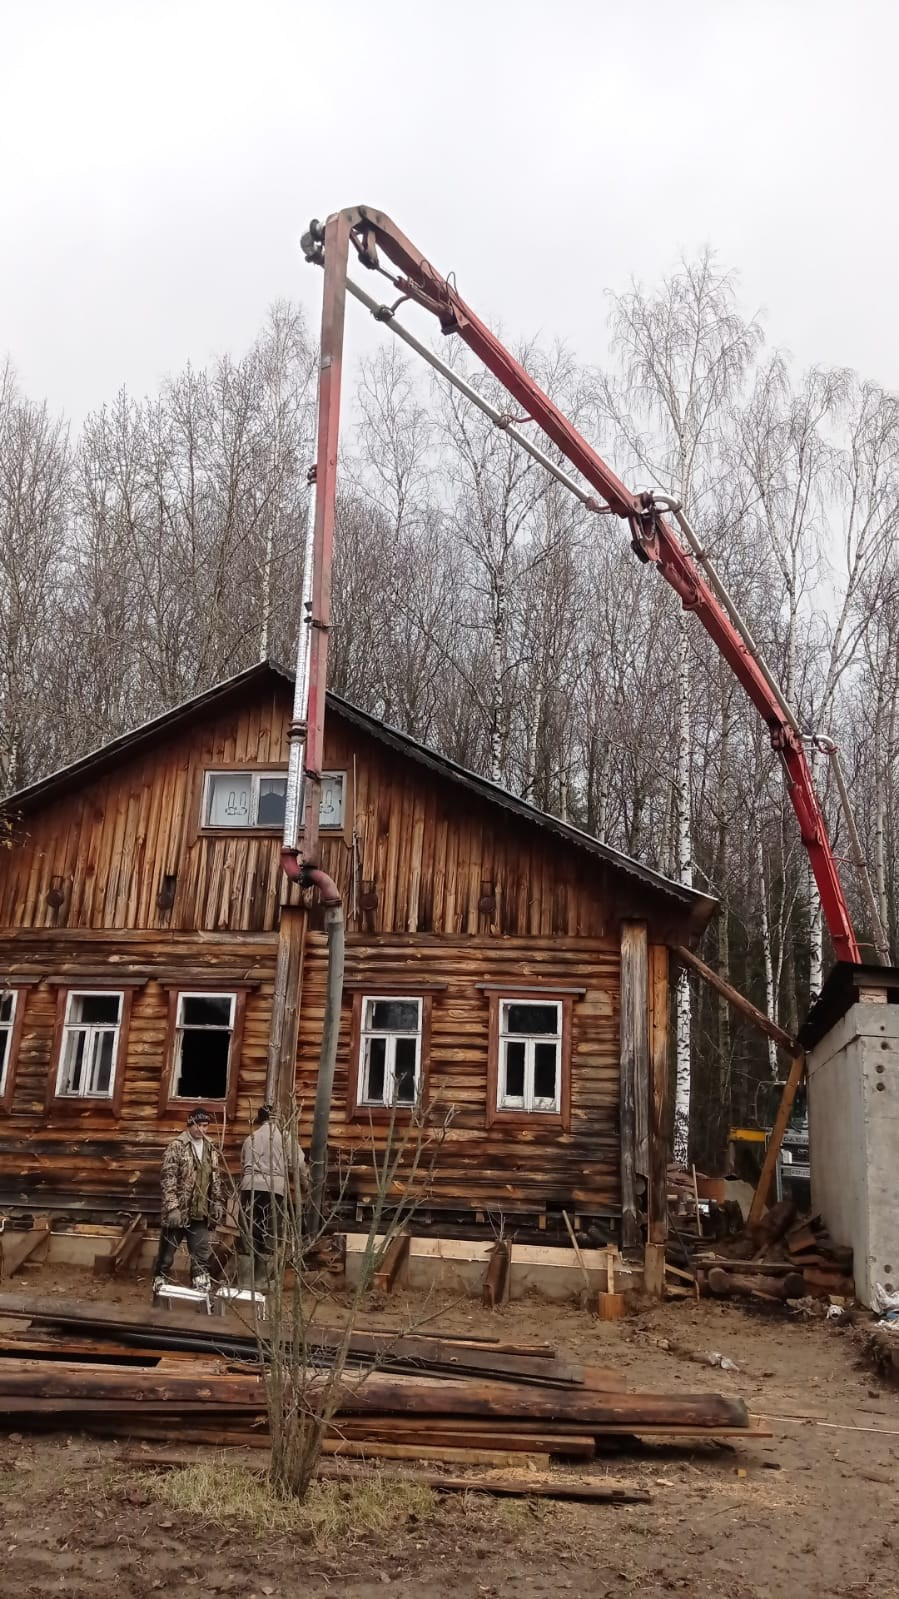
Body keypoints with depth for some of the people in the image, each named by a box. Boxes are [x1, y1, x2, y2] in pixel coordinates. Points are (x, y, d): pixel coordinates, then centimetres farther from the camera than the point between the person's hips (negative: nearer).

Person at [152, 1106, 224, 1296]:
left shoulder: (211, 1149, 10)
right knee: (167, 1253, 7)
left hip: (201, 1213, 4)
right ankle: (160, 1285, 19)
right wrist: (172, 1207, -19)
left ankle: (201, 1290, 7)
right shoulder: (177, 1146, -7)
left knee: (202, 1256, 3)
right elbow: (168, 1178, -12)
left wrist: (218, 1204, 10)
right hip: (178, 1211, -4)